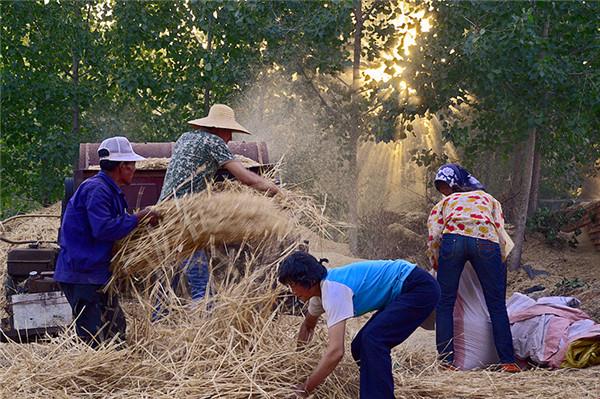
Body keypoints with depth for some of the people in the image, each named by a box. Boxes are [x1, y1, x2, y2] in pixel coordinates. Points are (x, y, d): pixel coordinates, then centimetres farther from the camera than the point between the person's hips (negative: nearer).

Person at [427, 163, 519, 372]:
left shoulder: (444, 203, 33)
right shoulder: (488, 198, 36)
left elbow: (433, 239, 16)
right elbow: (501, 234, 19)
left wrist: (438, 267, 26)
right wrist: (498, 264, 27)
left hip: (453, 238, -1)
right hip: (486, 240, 1)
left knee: (445, 303, 7)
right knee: (497, 306, 7)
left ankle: (446, 360, 1)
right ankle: (507, 361, 3)